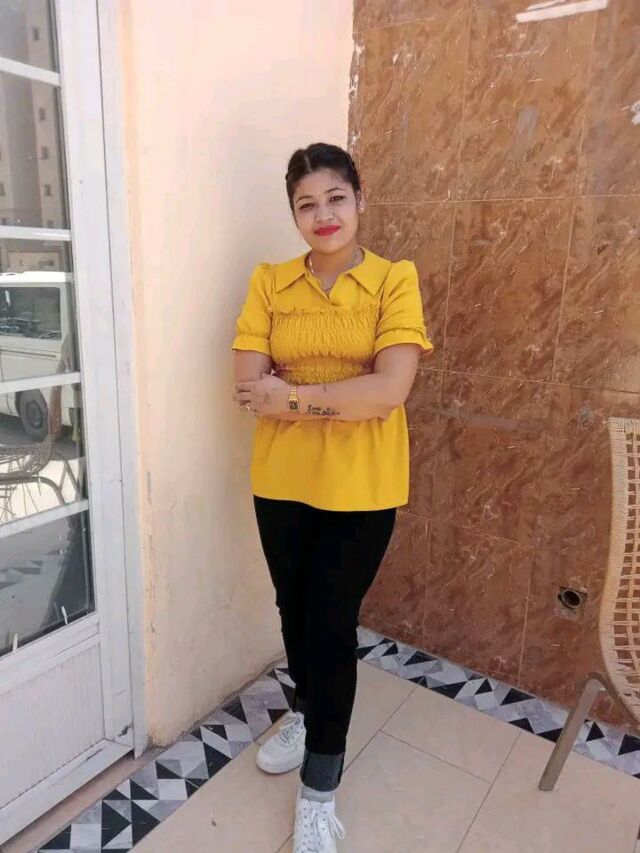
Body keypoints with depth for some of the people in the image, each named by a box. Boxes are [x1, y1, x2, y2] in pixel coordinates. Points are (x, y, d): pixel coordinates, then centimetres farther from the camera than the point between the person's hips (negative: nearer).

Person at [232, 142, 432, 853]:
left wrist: (292, 396, -16)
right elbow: (250, 387, -10)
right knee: (294, 607, 19)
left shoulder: (395, 280, -6)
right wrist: (347, 396, -16)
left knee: (332, 622, 6)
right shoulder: (269, 283, 1)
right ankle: (307, 710, 49)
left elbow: (392, 389, -18)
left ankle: (320, 788, 27)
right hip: (281, 479, 3)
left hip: (360, 486, -3)